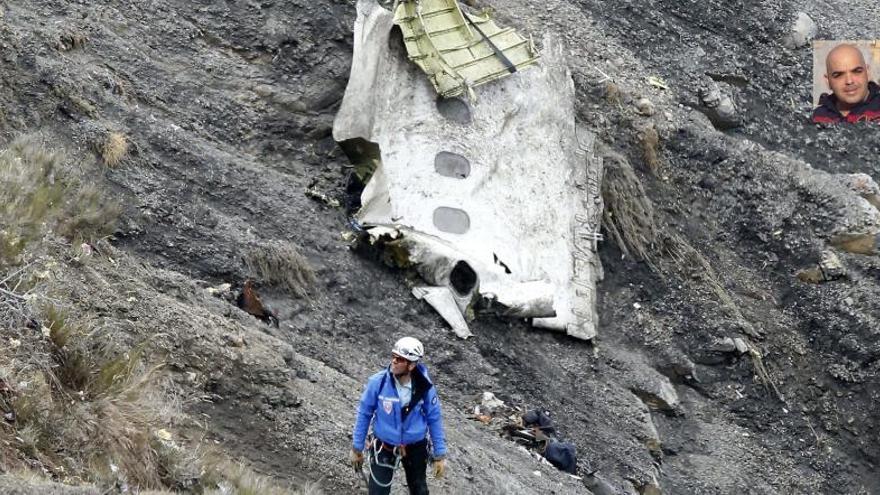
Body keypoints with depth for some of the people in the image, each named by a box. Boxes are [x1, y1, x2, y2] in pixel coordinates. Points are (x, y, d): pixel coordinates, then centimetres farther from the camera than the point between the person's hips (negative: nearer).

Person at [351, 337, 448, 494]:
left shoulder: (425, 387, -18)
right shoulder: (377, 382, -21)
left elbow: (434, 420, -6)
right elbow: (364, 414, -8)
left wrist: (440, 455, -3)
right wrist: (357, 448, -2)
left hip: (415, 448, 1)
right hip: (384, 448, -1)